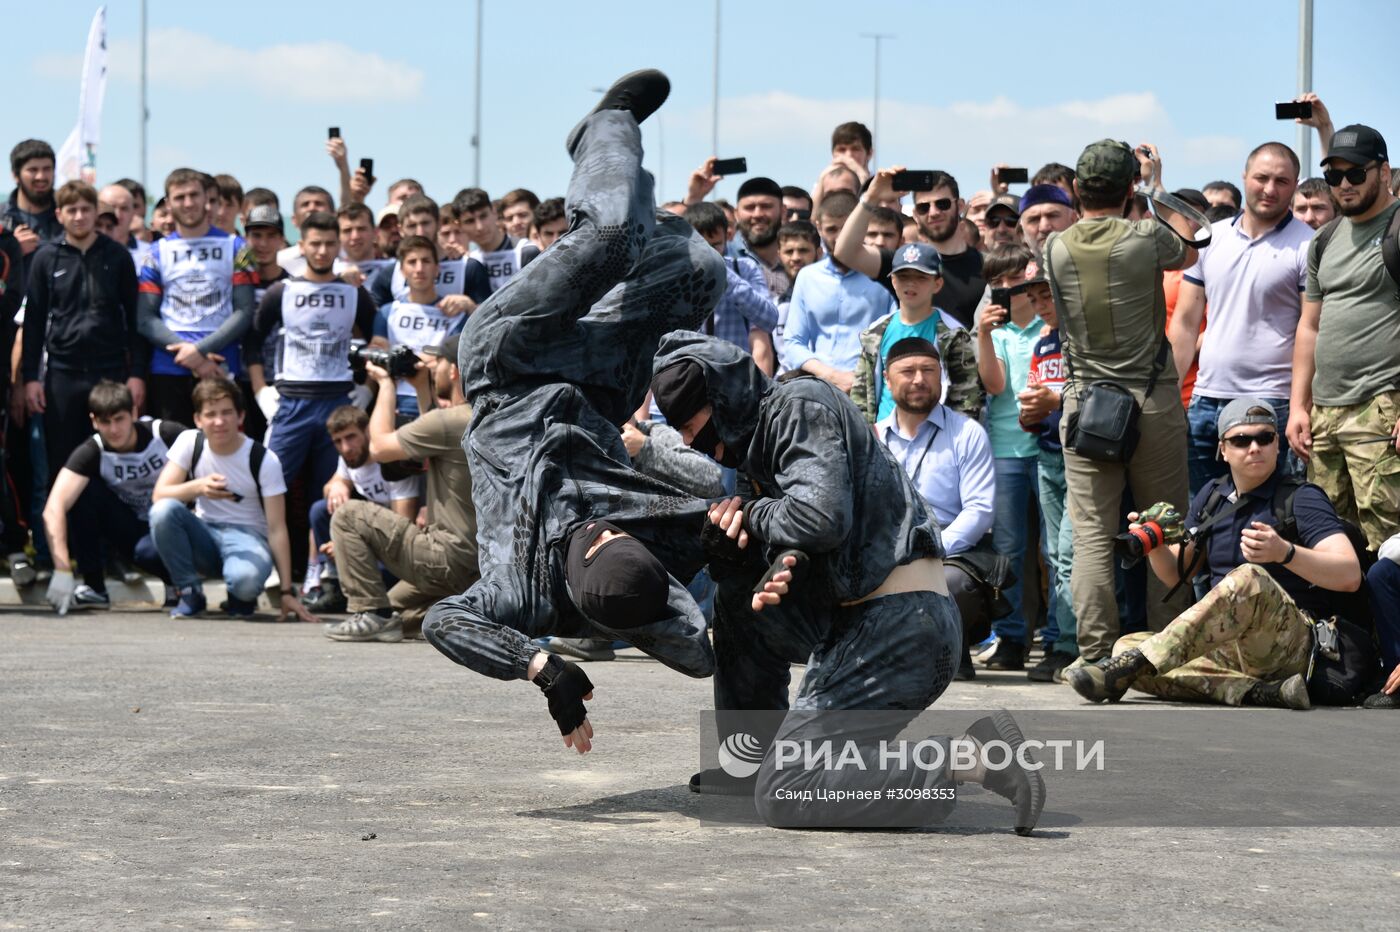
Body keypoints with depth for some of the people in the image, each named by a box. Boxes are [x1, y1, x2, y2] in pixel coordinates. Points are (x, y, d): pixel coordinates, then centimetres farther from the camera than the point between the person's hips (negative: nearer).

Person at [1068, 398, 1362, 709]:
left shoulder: (1301, 498, -1)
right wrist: (1154, 545, -3)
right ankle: (1260, 692, -31)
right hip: (1229, 648, 6)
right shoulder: (1213, 496, 17)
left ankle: (1130, 667, -42)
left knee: (1249, 580, -37)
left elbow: (1350, 575, -14)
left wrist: (1284, 552, -30)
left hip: (1294, 643, -6)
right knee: (1126, 645, -16)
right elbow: (1173, 573, 21)